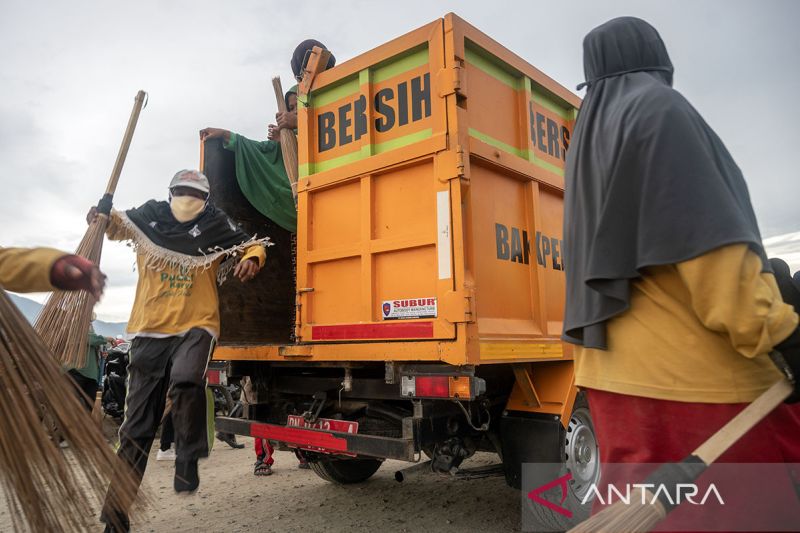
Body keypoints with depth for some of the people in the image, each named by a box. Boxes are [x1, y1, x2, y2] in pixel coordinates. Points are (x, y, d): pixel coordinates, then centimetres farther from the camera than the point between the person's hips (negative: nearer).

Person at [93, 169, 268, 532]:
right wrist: (104, 213, 2)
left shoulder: (215, 226, 3)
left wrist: (251, 259, -13)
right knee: (137, 427, 7)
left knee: (186, 380, -36)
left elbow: (253, 245, 10)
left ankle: (188, 459, -12)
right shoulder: (147, 219, 9)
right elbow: (114, 225, 26)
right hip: (149, 331, 3)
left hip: (195, 326, -2)